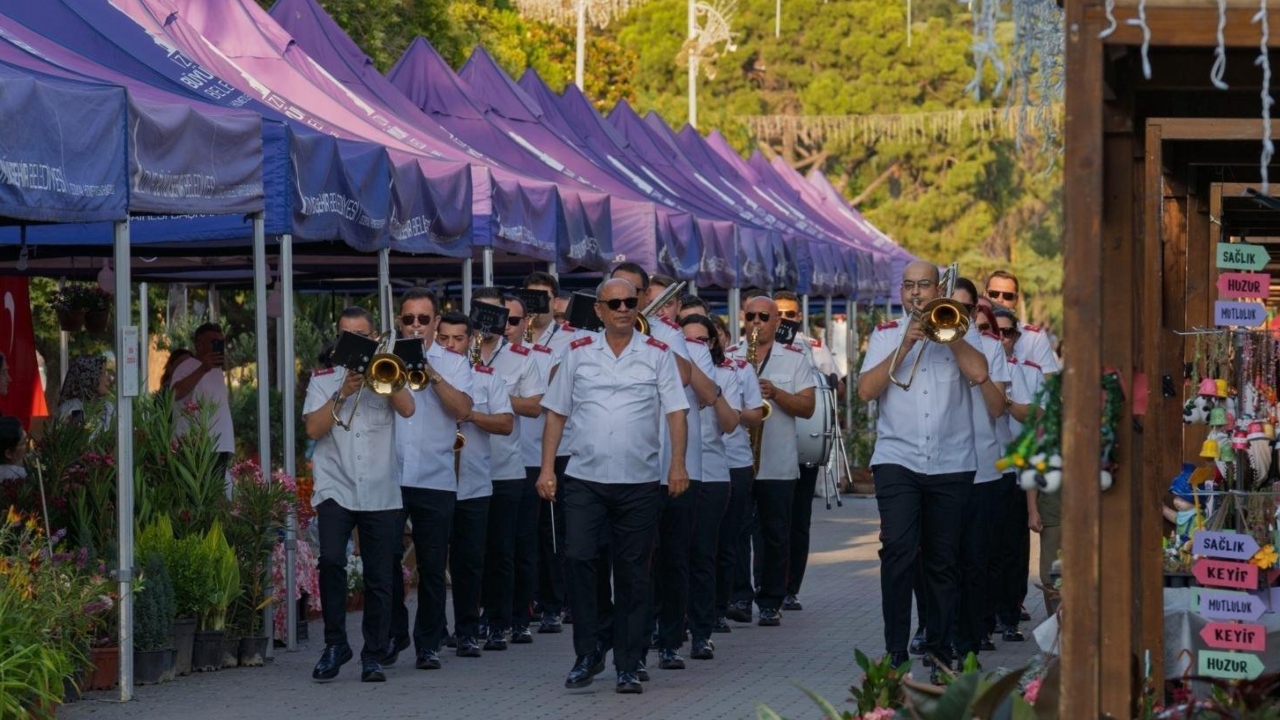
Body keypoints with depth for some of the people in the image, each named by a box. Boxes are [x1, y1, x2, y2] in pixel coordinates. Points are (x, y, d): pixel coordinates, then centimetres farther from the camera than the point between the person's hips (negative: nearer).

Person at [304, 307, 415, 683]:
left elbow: (407, 409, -9)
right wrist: (343, 394, -12)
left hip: (380, 492, 1)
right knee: (331, 561, -19)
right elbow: (313, 428, -3)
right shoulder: (323, 377, 10)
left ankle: (373, 656, 11)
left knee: (379, 578, 2)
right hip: (336, 488, -1)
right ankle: (335, 644, -5)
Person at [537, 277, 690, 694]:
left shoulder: (658, 355, 4)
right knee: (578, 558, -10)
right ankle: (587, 655, 3)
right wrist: (547, 468, 2)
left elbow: (675, 411, -2)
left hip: (639, 482, 0)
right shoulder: (578, 353, 6)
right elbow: (556, 412, 8)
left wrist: (678, 465, -13)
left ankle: (628, 666, 11)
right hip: (584, 478, 0)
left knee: (632, 574, 4)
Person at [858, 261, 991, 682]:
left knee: (943, 561, 5)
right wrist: (905, 345, -8)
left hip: (951, 462, 1)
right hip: (897, 458, -1)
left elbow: (979, 373, -11)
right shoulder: (886, 334, 11)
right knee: (899, 549, -15)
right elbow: (866, 390, -2)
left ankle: (939, 651, 14)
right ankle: (895, 651, -12)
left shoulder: (959, 330, 9)